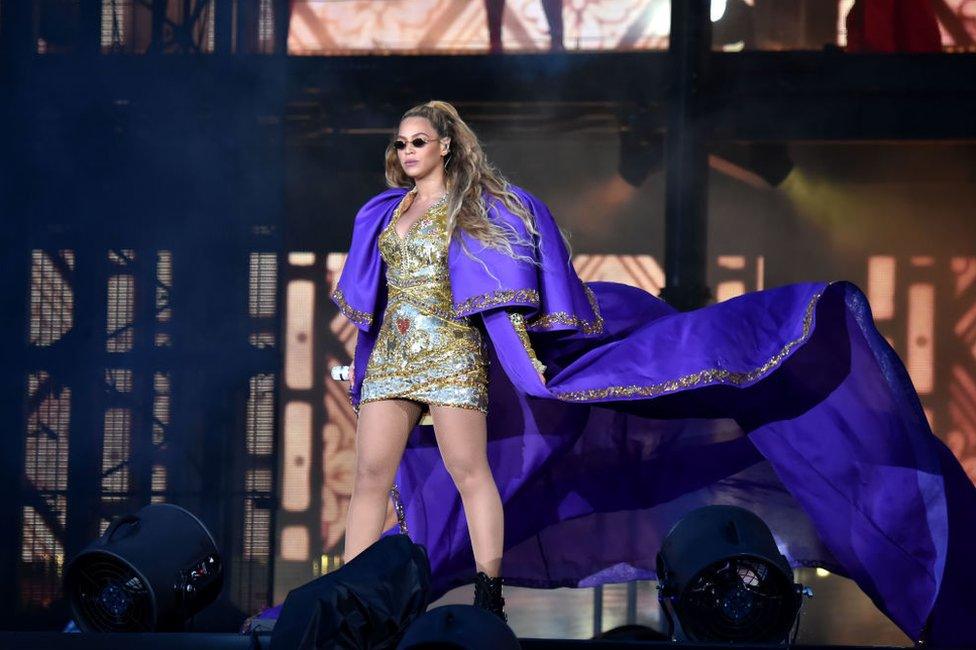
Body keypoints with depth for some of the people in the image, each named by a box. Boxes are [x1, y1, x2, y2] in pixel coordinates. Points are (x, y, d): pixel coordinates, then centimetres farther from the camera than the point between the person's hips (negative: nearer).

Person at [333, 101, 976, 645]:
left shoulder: (480, 206, 1)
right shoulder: (382, 215, 17)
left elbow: (547, 281, 0)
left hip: (453, 359, -5)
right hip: (392, 361, 5)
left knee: (471, 474, -6)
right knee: (373, 476, -1)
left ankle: (490, 599, -5)